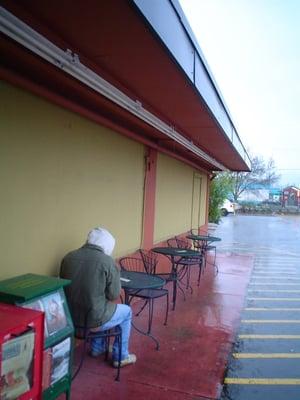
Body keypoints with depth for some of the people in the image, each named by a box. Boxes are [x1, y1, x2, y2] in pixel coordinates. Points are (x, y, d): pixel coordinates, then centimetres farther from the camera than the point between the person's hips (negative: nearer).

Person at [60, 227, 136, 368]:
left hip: (70, 317, 6)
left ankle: (97, 348, 45)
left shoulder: (68, 257, -2)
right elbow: (114, 295, -10)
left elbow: (65, 286, 11)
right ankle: (121, 357, 31)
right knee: (126, 311, 22)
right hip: (93, 319, -6)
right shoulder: (107, 261, -17)